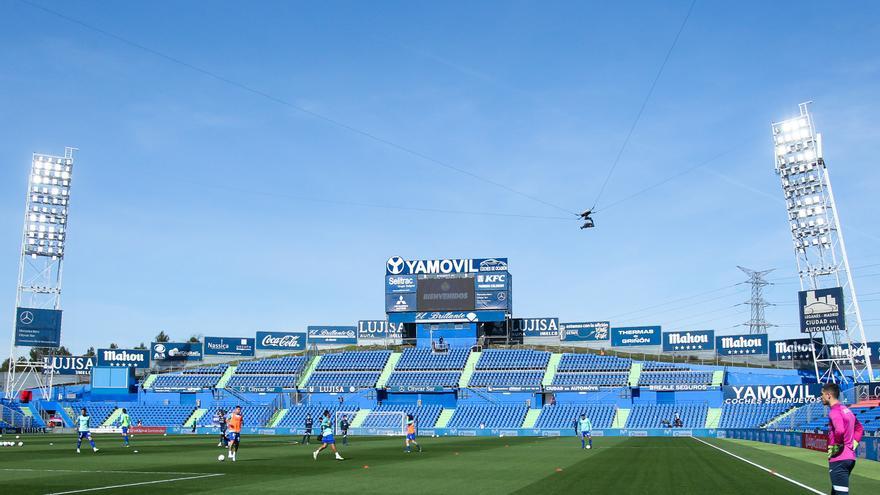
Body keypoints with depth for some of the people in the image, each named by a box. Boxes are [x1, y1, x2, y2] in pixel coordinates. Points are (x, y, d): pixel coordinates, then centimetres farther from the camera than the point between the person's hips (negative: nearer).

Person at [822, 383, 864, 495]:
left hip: (839, 459, -10)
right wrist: (853, 444, 18)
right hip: (850, 457, 10)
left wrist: (835, 447, -17)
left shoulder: (834, 411, -14)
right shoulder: (847, 410, 15)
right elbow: (860, 429, 25)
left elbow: (840, 430, -31)